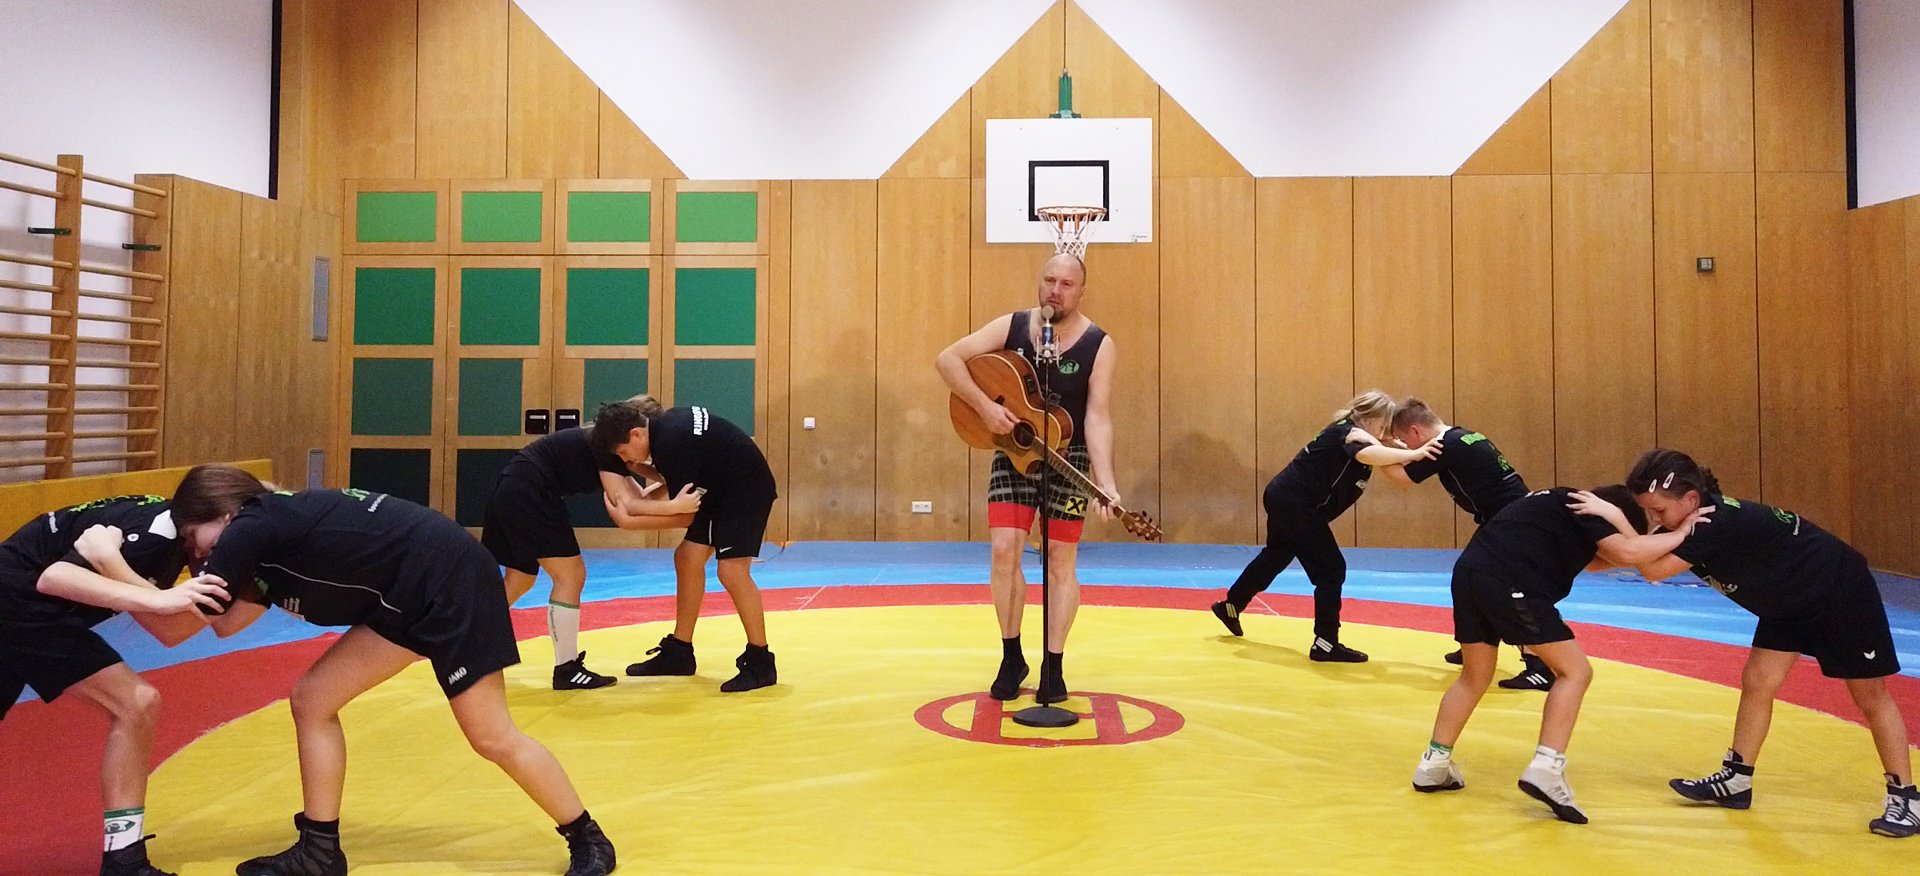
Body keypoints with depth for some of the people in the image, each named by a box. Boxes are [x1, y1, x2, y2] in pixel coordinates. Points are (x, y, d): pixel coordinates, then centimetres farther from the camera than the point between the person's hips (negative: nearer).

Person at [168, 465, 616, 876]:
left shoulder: (254, 527, -11)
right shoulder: (275, 530, 14)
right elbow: (226, 621, 10)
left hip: (447, 576, -10)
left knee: (493, 738, -4)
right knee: (311, 700, 8)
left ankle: (588, 840, 12)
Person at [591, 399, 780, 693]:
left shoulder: (671, 443, -26)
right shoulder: (661, 424, 1)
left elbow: (684, 515, -19)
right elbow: (674, 479, 13)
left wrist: (628, 521, -17)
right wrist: (640, 468, -2)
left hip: (747, 489, -10)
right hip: (719, 489, 10)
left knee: (732, 570, -18)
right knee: (687, 559, 8)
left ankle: (760, 663, -8)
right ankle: (679, 653, 17)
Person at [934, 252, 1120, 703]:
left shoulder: (1099, 346, -11)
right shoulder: (1011, 327, -5)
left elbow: (1098, 417, -18)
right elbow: (947, 358, -8)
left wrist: (1106, 484, -30)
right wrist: (985, 405, -21)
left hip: (1069, 458, -1)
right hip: (1014, 453, 1)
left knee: (1061, 559, 2)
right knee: (1004, 549, -7)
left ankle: (1053, 666, 14)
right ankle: (1011, 658, 10)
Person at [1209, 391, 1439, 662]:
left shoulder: (1353, 435, 10)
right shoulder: (1345, 433, -20)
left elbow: (1384, 458, 8)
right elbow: (1367, 455, -42)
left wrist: (1405, 453, -9)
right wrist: (1413, 454, -48)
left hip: (1285, 499, 11)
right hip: (1295, 505, -11)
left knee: (1275, 557, 28)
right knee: (1331, 569, -7)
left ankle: (1230, 606, 46)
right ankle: (1326, 644, -1)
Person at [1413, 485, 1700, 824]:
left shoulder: (1559, 504, 33)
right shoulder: (1582, 509, 8)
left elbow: (1592, 560, 34)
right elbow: (1626, 550, -7)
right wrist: (1680, 534, 8)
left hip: (1469, 571, 9)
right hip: (1508, 583, -9)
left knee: (1475, 677, 24)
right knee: (1574, 671, 2)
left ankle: (1434, 765, 27)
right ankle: (1545, 770, -7)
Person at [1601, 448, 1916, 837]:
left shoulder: (1720, 523, -39)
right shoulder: (1690, 522, -12)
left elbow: (1654, 569, -43)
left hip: (1842, 589, -8)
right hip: (1789, 600, 8)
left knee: (1869, 695, 3)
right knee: (1757, 681, 3)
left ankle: (1904, 797, 16)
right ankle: (1736, 780, 11)